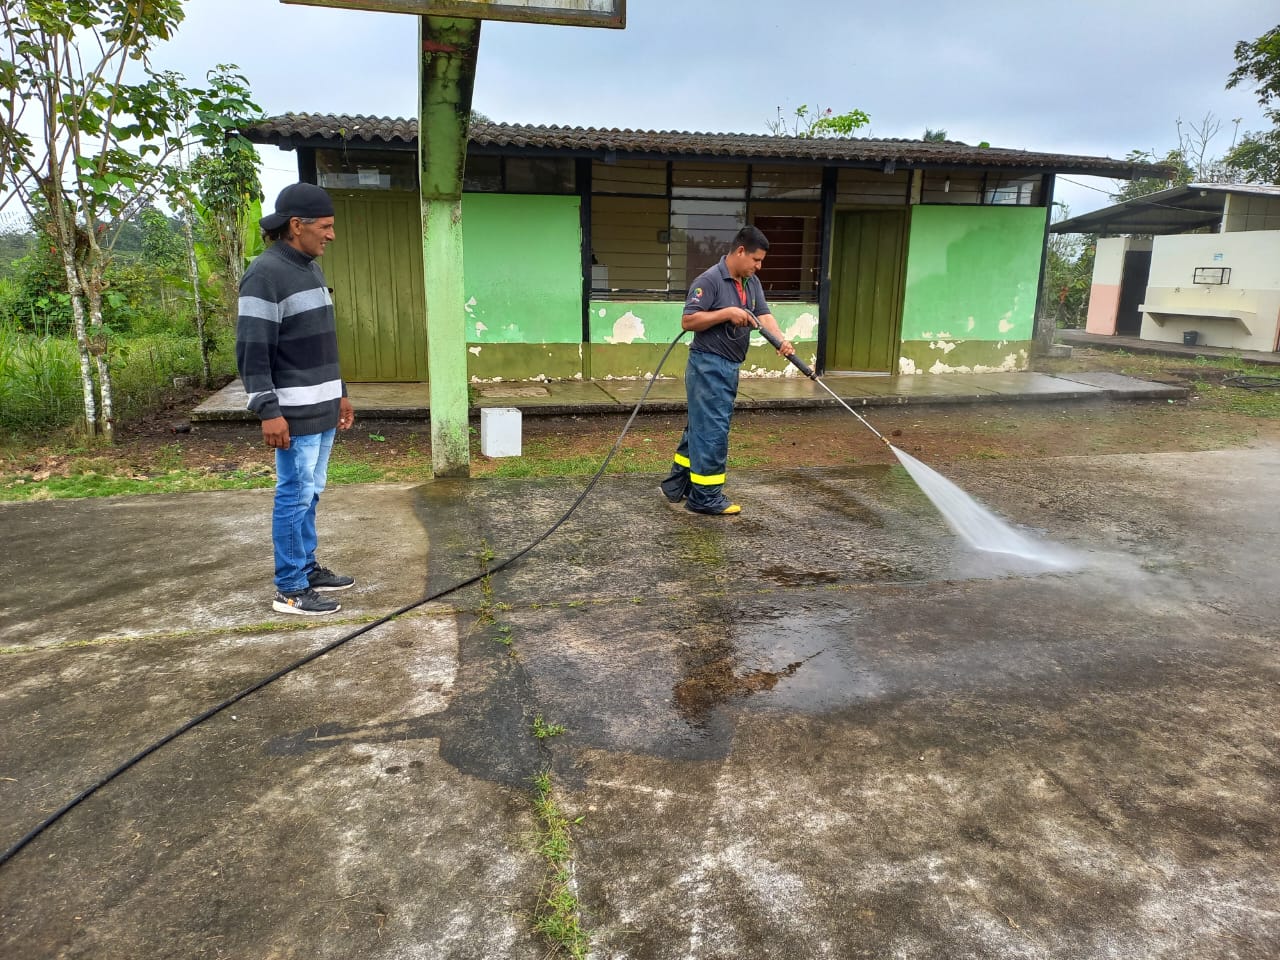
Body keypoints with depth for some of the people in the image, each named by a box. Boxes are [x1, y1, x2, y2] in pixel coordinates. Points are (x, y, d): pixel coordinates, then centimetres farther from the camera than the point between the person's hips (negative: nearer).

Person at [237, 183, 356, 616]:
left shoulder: (311, 269, 15)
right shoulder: (265, 273, -14)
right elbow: (252, 349, -18)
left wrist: (339, 393, 22)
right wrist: (267, 410, -21)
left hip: (322, 408, 9)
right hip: (295, 413, -9)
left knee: (310, 494, 16)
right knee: (294, 497, -3)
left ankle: (308, 569, 28)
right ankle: (290, 590, 7)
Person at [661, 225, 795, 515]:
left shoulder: (752, 283, 11)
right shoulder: (710, 280, -15)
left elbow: (764, 315, -1)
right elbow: (688, 320, -19)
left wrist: (782, 340, -19)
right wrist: (727, 313, -24)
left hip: (729, 367, 9)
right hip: (708, 366, -9)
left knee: (699, 428, 16)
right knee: (713, 431, -5)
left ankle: (678, 484, 27)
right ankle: (705, 497, 4)